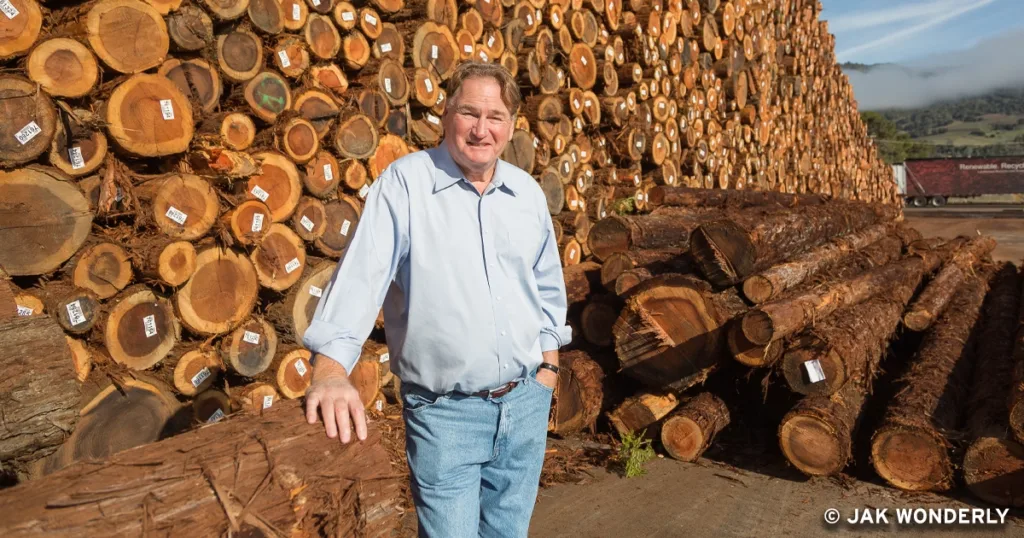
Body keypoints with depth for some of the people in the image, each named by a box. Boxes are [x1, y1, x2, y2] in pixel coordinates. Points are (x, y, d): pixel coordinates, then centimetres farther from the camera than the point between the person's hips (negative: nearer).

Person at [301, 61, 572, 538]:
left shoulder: (528, 192, 6)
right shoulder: (404, 182, -10)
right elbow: (361, 272, -20)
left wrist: (549, 362, 11)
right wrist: (331, 368, -31)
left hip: (527, 400, 5)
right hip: (445, 411, -5)